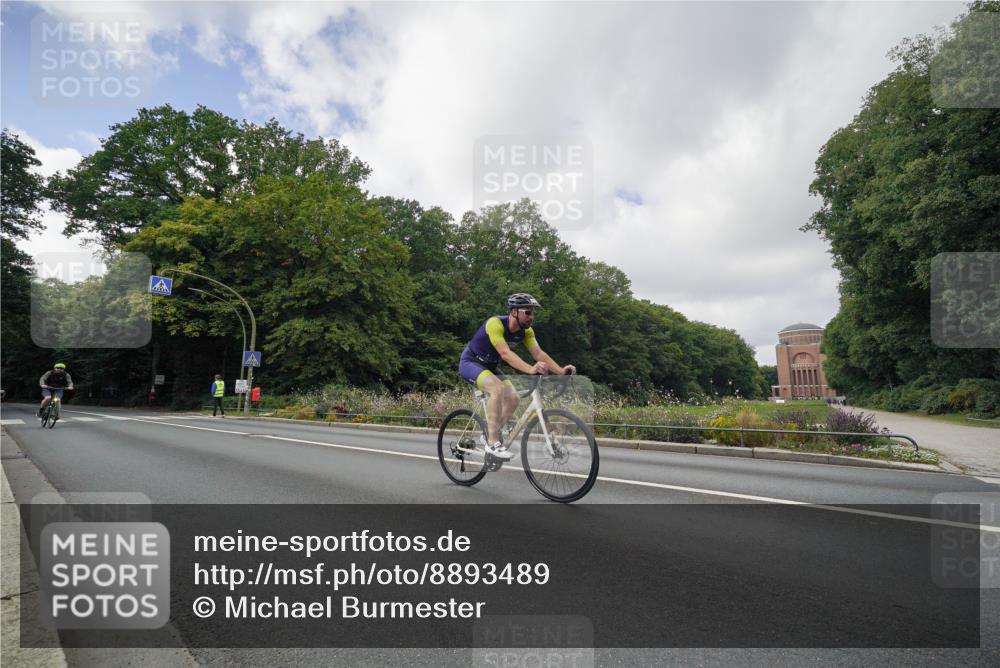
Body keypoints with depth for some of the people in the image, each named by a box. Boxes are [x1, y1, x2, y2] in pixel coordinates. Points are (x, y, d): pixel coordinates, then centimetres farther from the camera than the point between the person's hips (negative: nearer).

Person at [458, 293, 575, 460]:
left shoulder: (526, 331, -8)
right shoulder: (495, 324, -30)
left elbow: (539, 353, -17)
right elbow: (505, 353, -41)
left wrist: (561, 370, -31)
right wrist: (530, 369, -54)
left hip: (490, 366, 7)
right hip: (470, 363, -7)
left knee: (513, 399, -9)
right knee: (497, 388, -32)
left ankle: (488, 436, 9)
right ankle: (493, 442, -24)